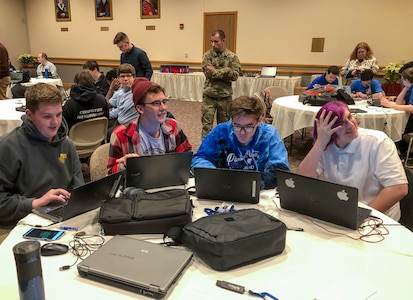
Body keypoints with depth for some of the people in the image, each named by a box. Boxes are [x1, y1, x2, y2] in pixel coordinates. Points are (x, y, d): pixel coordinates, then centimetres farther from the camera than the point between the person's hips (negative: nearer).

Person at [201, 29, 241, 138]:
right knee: (206, 123, -3)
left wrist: (216, 72, -13)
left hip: (225, 95, 1)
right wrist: (226, 71, -13)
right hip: (209, 95, -1)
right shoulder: (208, 55, -2)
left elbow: (235, 75, -10)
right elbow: (209, 72, -15)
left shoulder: (232, 57, 0)